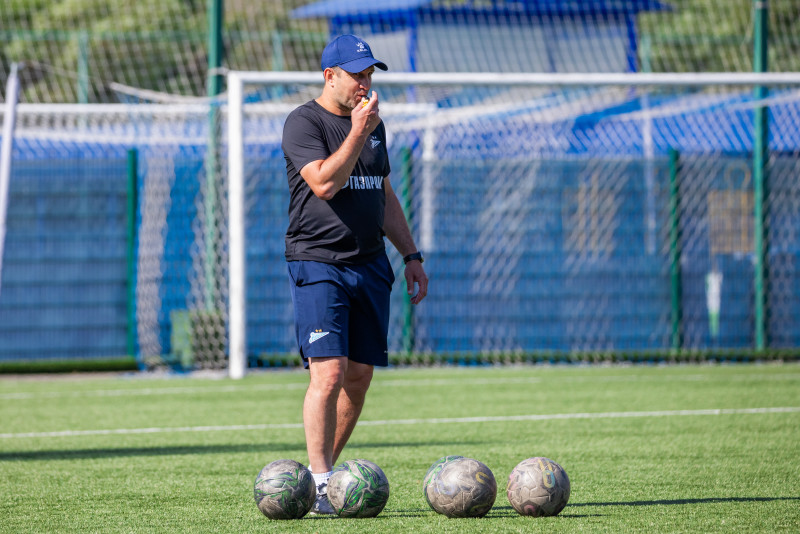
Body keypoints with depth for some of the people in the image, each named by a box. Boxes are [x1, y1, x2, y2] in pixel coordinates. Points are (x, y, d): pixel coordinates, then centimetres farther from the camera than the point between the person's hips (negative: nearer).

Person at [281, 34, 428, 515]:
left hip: (370, 265, 7)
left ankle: (326, 470, 16)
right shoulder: (304, 123, -6)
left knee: (360, 376, 4)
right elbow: (325, 183, -21)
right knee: (329, 372, -16)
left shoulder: (373, 124, 16)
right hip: (319, 264, -7)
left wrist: (411, 255, 19)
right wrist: (358, 133, -22)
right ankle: (320, 485, -14)